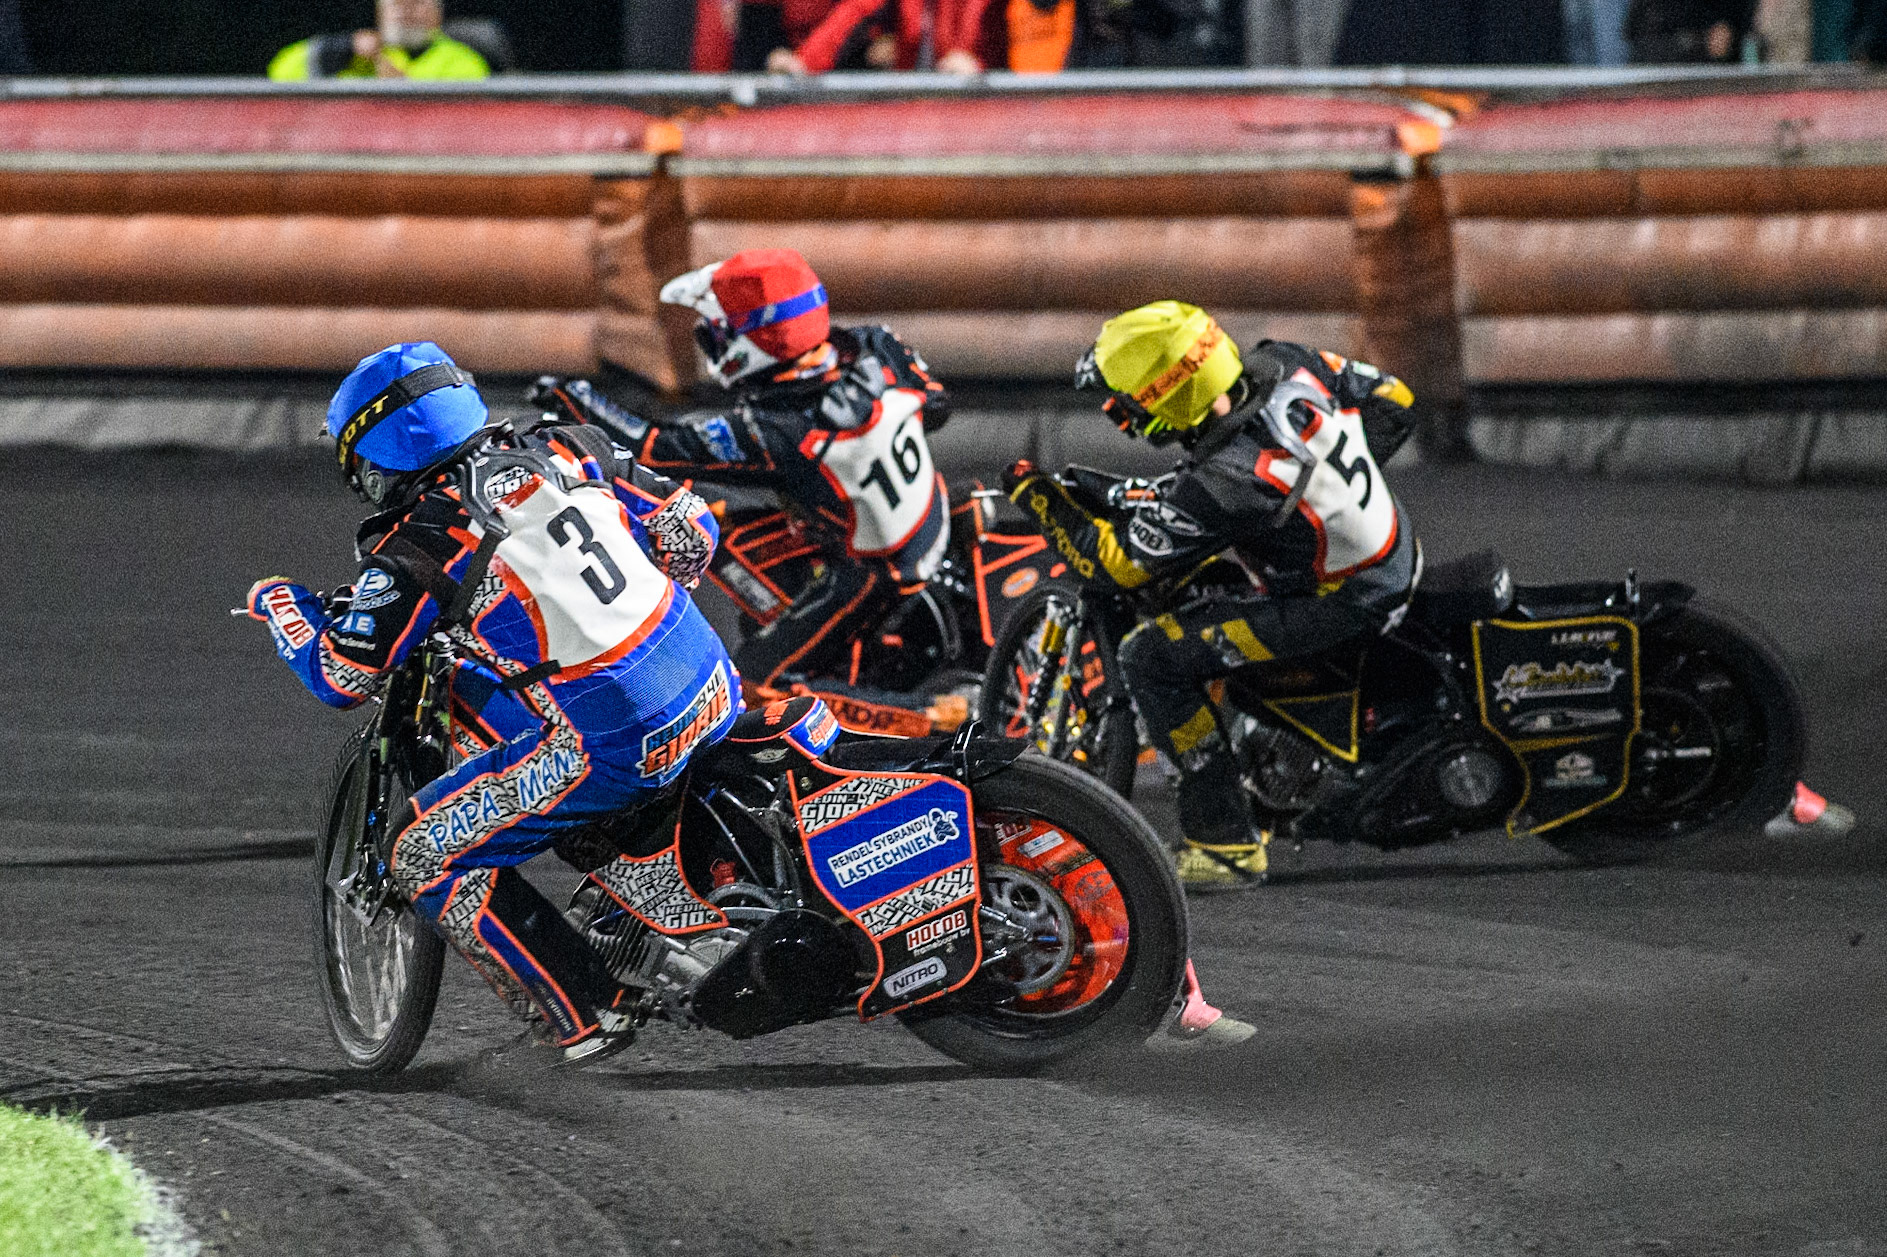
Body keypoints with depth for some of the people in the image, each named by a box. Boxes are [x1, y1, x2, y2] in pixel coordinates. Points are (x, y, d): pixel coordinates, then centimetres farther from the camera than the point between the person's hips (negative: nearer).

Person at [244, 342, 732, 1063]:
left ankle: (584, 1018, 4)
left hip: (613, 746, -7)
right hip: (713, 688, 7)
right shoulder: (567, 453, 7)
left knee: (426, 857, 6)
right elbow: (692, 530, 14)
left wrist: (279, 605, 22)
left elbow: (338, 675, 2)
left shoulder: (418, 545, -7)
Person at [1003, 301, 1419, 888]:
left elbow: (1119, 563, -16)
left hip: (1341, 605, -8)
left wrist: (1038, 497, -4)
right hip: (1400, 552, 8)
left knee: (1148, 658, -7)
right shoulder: (1288, 366, -10)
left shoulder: (1218, 486, -29)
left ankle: (1226, 841, -1)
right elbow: (1392, 400, 6)